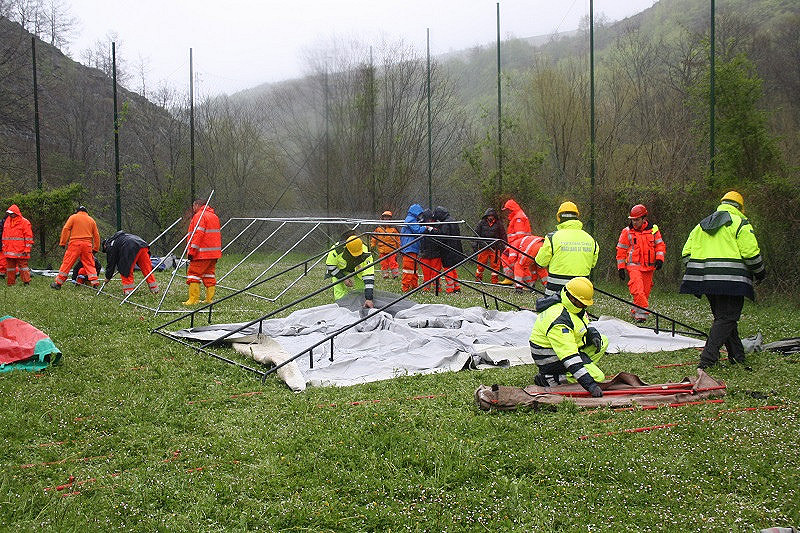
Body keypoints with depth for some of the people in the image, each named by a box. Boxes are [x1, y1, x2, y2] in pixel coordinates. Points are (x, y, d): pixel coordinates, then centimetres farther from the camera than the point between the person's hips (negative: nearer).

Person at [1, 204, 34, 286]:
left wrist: (27, 249, -11)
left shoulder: (24, 222, -4)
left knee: (23, 264, -2)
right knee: (10, 266, 9)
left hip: (20, 251, -6)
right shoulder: (7, 221, 15)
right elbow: (4, 236, 20)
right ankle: (10, 282, 16)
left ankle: (26, 281, 4)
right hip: (9, 251, 6)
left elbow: (28, 236, -6)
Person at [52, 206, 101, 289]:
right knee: (89, 264, 7)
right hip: (87, 244, 3)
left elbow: (65, 229, -2)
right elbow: (96, 235, 18)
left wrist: (62, 243, 0)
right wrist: (96, 248, 22)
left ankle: (58, 283, 2)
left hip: (75, 243, -3)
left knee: (67, 263, 0)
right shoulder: (91, 220, 18)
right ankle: (95, 283, -1)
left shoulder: (73, 217, 8)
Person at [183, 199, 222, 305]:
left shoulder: (199, 216, -8)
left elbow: (198, 234, -18)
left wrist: (192, 251, -18)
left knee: (193, 274, -5)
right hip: (214, 252, 9)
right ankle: (210, 299, 10)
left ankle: (193, 299, -9)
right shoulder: (214, 216, 20)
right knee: (209, 274, 11)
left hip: (202, 253, -9)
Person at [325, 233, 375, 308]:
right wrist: (343, 278, -27)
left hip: (357, 271, 1)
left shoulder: (366, 254, -38)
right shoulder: (337, 249, -38)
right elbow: (330, 265, -20)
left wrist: (369, 299, -48)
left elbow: (369, 276, -42)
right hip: (338, 271, -1)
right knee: (340, 294, -15)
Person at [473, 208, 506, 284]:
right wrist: (475, 244, 3)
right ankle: (478, 279, 15)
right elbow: (476, 234, 10)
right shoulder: (481, 223, 7)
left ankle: (495, 281, 7)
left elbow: (503, 237, 12)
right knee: (481, 264, 3)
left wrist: (503, 247, 6)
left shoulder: (498, 224, 8)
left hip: (495, 248, 0)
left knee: (495, 265, 0)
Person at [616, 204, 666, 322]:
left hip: (648, 267, 3)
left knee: (646, 291, 8)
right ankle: (642, 312, -24)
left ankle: (635, 312, 24)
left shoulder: (653, 230, 6)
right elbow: (621, 250, 6)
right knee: (638, 290, -21)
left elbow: (660, 245, 12)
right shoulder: (627, 232, 2)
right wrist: (621, 267, 2)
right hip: (634, 265, -3)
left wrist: (659, 258, -5)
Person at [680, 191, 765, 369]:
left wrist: (695, 275, 23)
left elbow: (687, 253, 15)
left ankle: (737, 357, 23)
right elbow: (751, 253, -9)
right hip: (731, 281, -6)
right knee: (727, 318, -4)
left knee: (722, 317, 16)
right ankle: (708, 358, -13)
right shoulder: (740, 224, -1)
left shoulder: (702, 225, 18)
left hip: (706, 280, 7)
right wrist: (760, 272, 7)